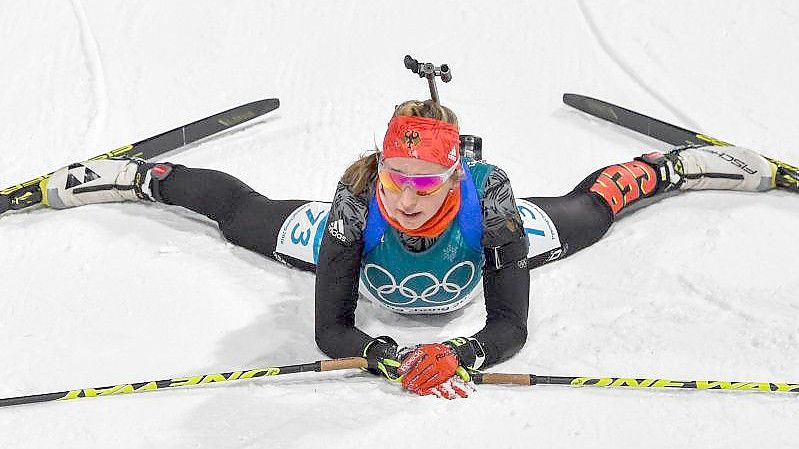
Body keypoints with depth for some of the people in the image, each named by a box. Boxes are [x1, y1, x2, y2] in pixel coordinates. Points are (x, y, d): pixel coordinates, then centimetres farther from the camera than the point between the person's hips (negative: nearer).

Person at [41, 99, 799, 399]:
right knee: (243, 214, 18)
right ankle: (133, 176, 41)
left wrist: (458, 355, -54)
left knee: (590, 207, 20)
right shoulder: (356, 208, -44)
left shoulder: (486, 203, -45)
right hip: (356, 245, 0)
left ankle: (682, 165, 47)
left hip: (480, 246, 1)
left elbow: (511, 327, -36)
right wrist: (389, 359, -52)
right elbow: (329, 331, -35)